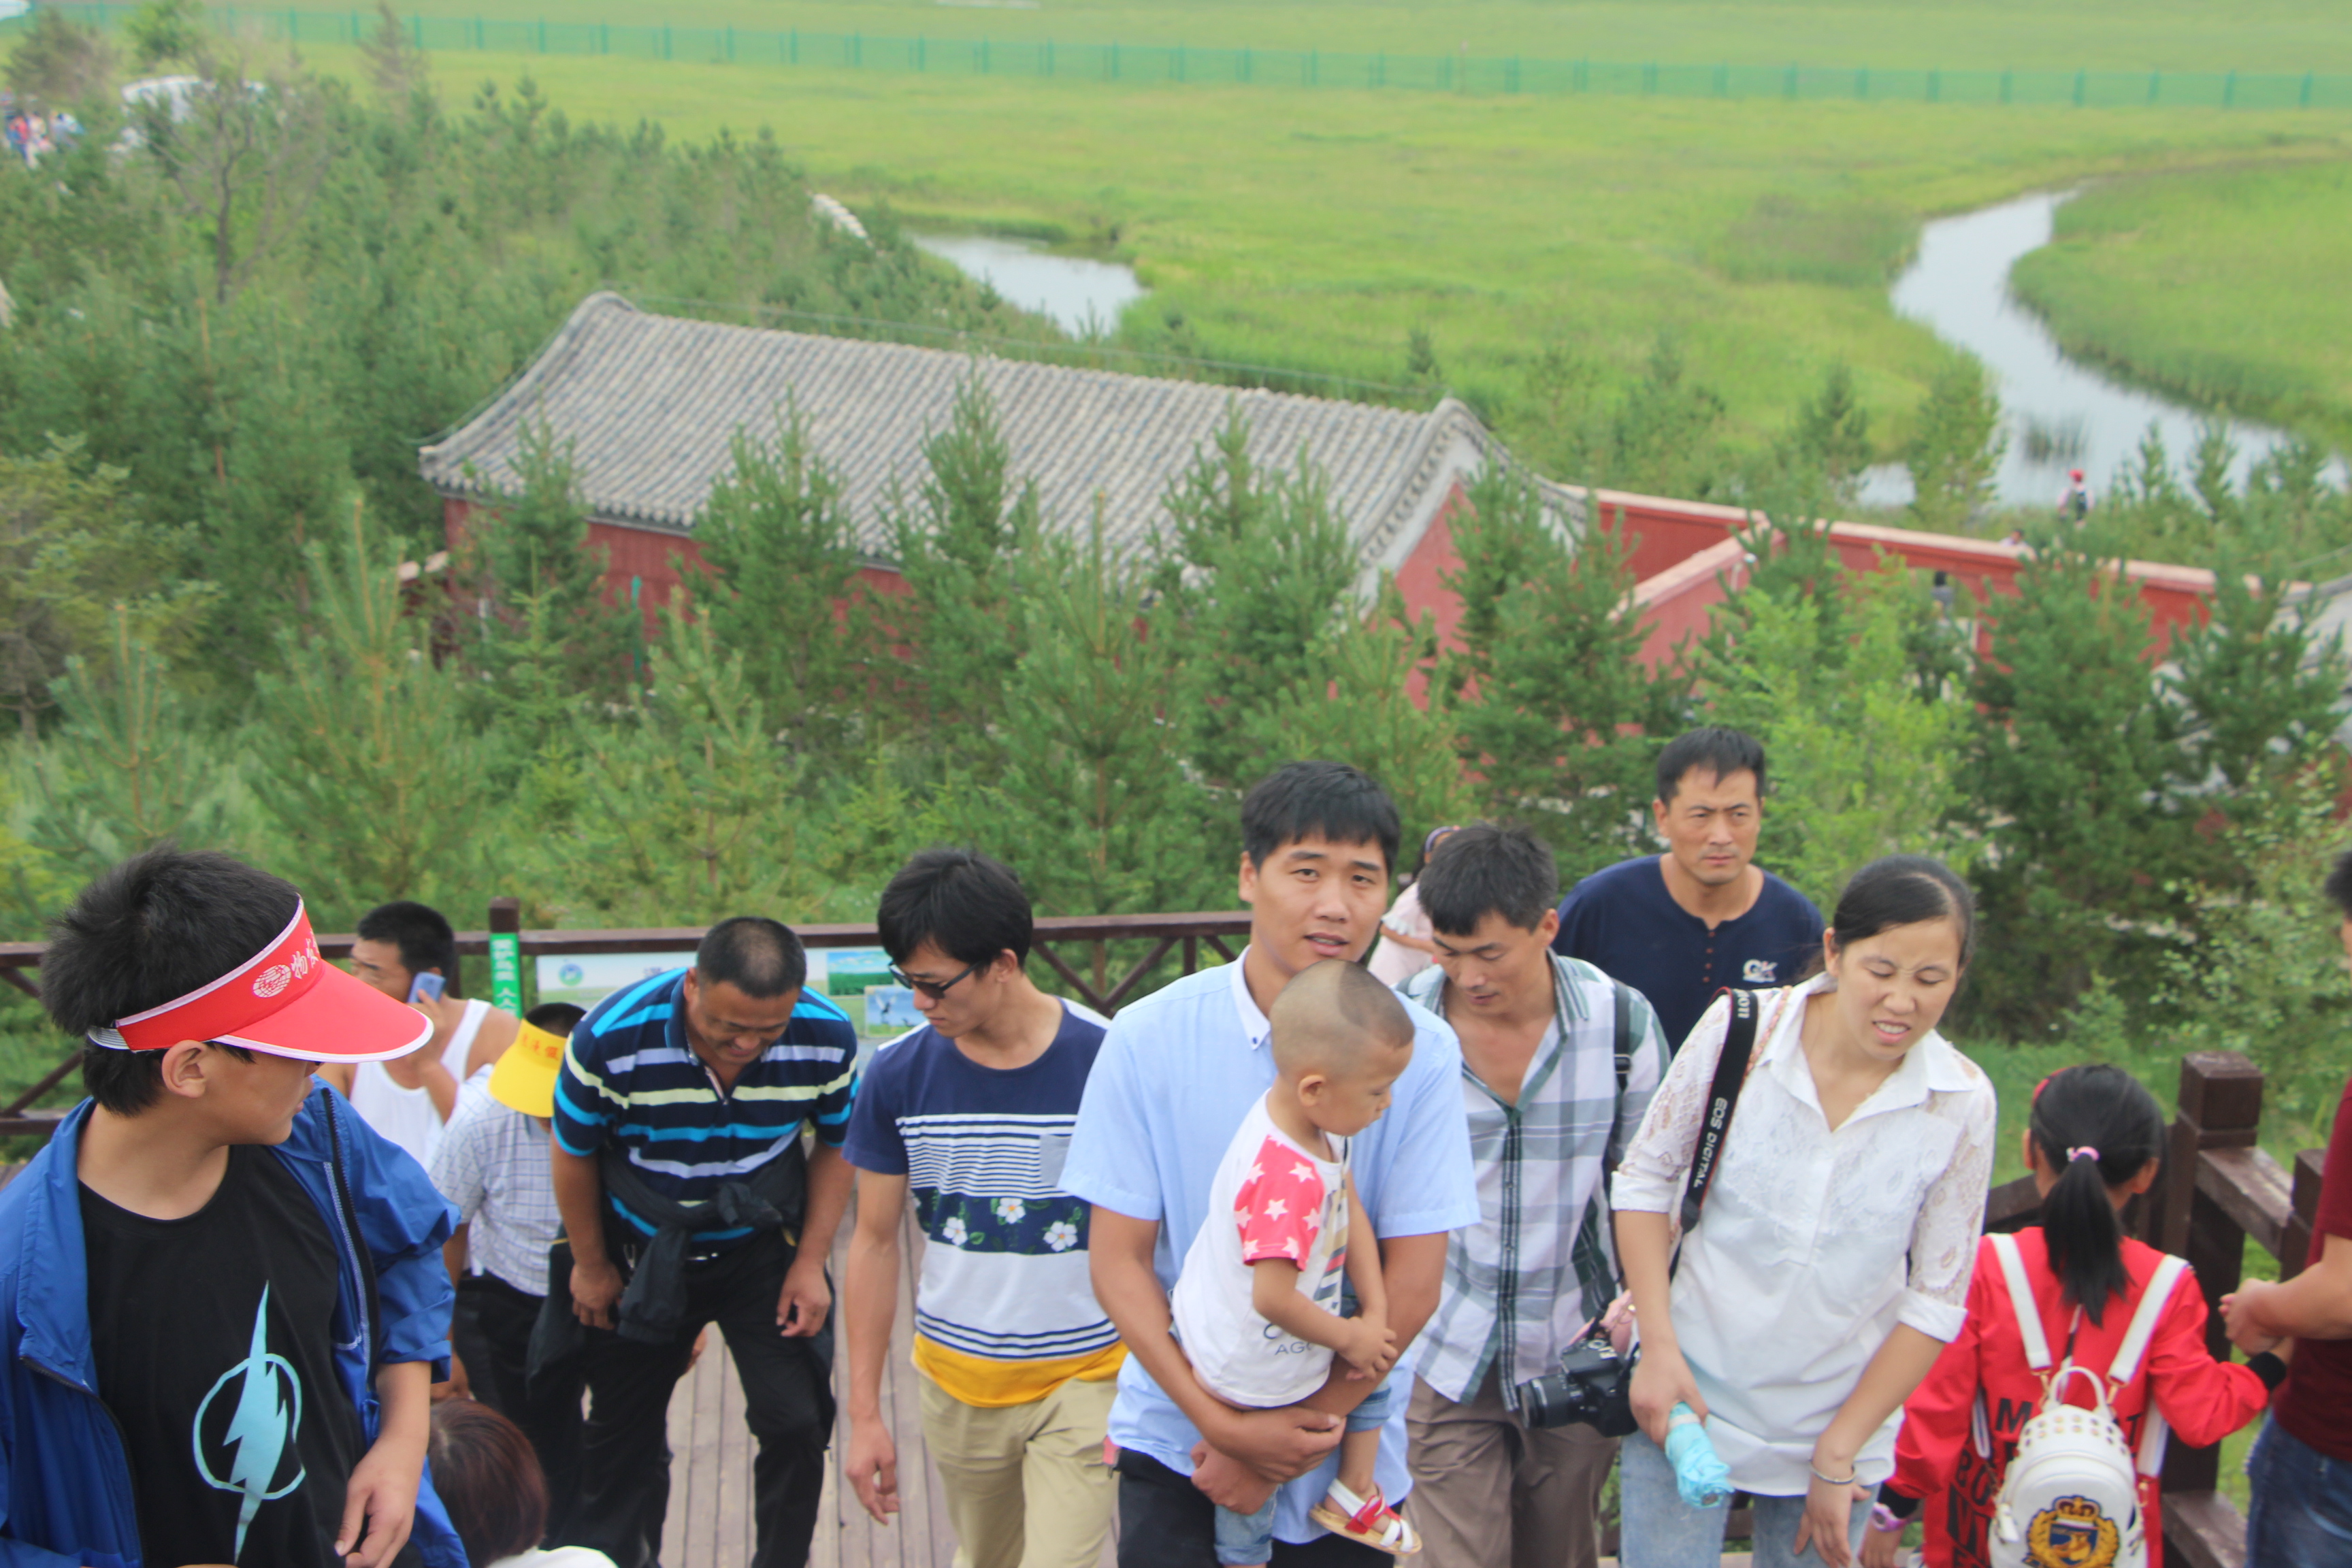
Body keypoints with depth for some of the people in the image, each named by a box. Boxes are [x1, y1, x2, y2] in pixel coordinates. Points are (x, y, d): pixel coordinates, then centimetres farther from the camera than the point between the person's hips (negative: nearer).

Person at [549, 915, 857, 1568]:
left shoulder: (827, 1039, -22)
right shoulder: (609, 1039, -28)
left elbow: (836, 1146, -2)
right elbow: (575, 1155, -9)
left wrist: (810, 1263, -4)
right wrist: (590, 1267, 2)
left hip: (762, 1250, 1)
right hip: (642, 1259, 0)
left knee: (796, 1422, -6)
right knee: (622, 1430, 12)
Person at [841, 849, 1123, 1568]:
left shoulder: (1108, 1060, -14)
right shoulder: (898, 1074, -5)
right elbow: (874, 1241, 2)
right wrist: (864, 1412, 2)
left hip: (1086, 1377, -3)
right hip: (957, 1383, 3)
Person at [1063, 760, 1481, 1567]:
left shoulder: (1419, 1052, -10)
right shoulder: (1149, 1038, -9)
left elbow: (1412, 1284, -10)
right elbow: (1118, 1261, -7)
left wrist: (1285, 1445, -13)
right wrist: (1223, 1422, -17)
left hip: (1349, 1449, 1)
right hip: (1177, 1435, -1)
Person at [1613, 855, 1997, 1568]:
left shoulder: (1962, 1104, -9)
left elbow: (1937, 1300, -4)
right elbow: (1645, 1178, -1)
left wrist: (1839, 1454, -5)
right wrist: (1658, 1346, -9)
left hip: (1839, 1421, 1)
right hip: (1689, 1399, -1)